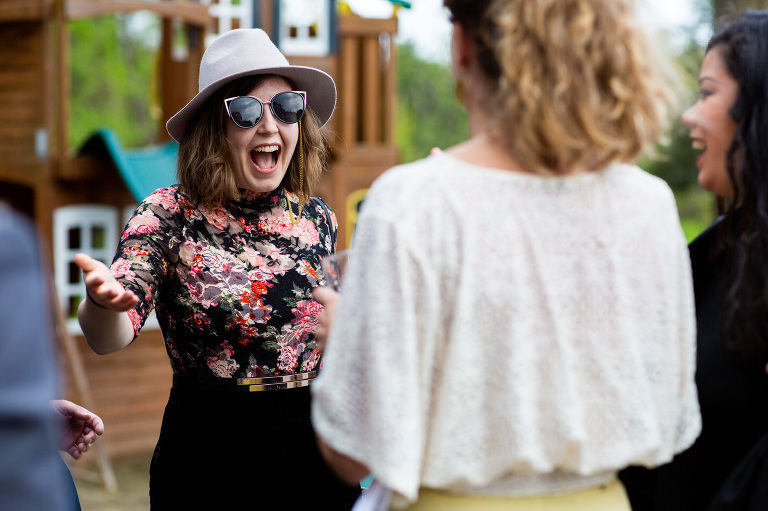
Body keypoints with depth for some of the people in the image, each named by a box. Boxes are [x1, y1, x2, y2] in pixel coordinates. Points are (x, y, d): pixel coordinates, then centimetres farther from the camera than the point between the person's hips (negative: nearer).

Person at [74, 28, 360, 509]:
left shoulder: (318, 220, 3)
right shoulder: (170, 215, -8)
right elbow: (110, 338, -20)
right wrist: (103, 302, -39)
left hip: (319, 460, 3)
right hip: (210, 464, -3)